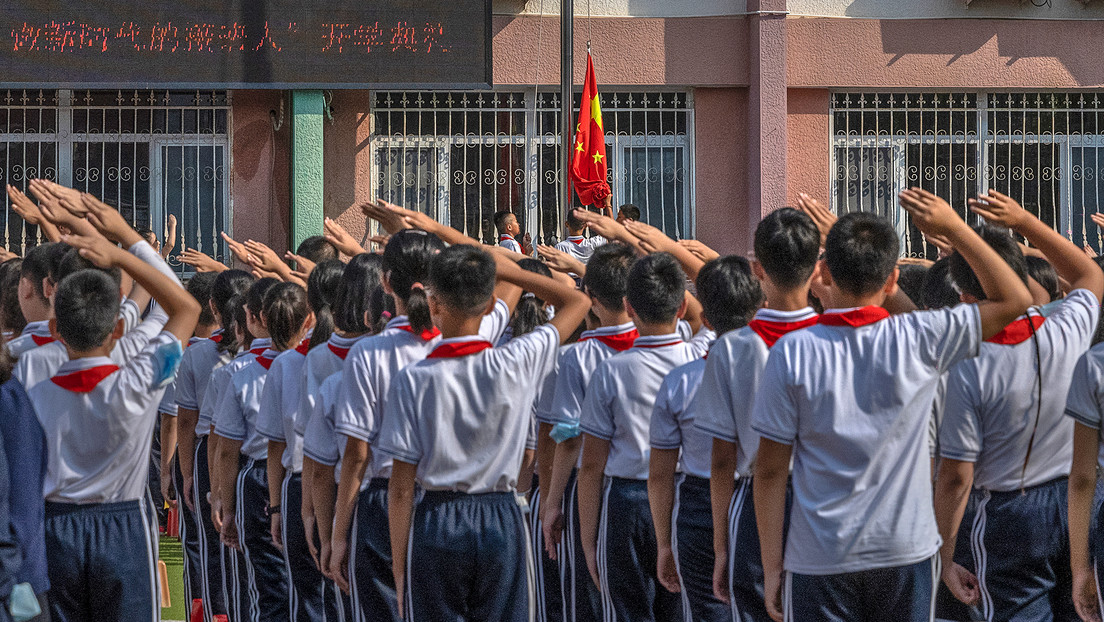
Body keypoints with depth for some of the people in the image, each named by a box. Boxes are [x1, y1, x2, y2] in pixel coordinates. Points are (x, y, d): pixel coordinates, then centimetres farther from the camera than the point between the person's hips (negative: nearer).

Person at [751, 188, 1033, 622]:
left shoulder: (791, 354, -9)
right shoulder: (919, 340, -7)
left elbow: (770, 470, -6)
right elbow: (1014, 299, 7)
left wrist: (772, 566, 2)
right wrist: (953, 228, 5)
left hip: (820, 561, -1)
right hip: (907, 553, 1)